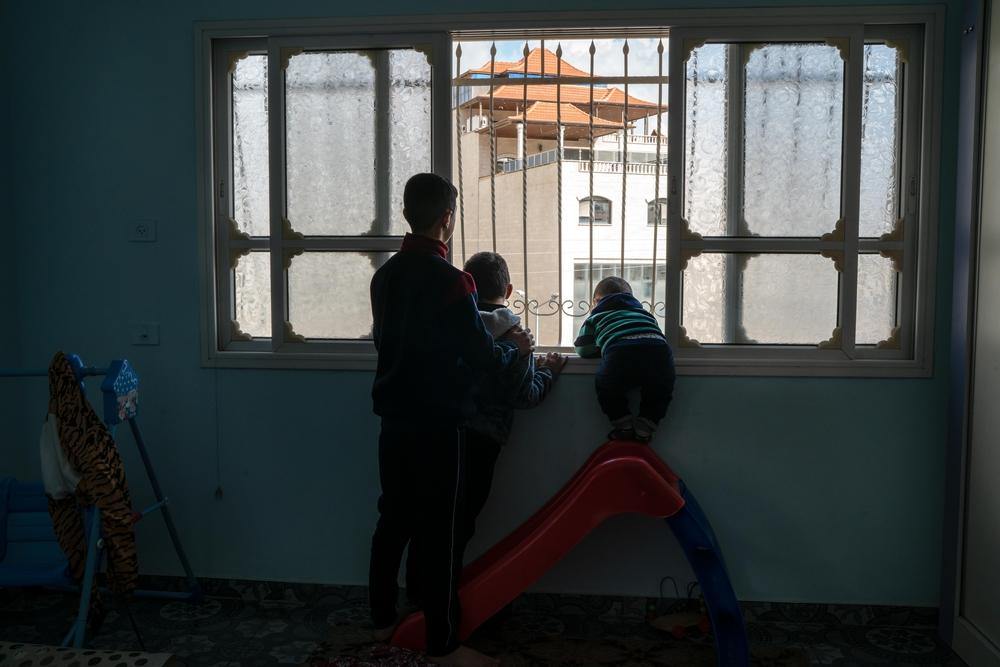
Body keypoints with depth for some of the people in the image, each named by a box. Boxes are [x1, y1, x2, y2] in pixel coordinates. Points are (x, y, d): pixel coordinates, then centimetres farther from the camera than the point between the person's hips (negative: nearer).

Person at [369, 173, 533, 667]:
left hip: (394, 419, 7)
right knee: (439, 532, 0)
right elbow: (482, 357, -16)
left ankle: (383, 620, 30)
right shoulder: (448, 280, -17)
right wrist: (515, 347, 5)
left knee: (393, 519, 17)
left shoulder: (385, 275, 6)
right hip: (435, 424, -7)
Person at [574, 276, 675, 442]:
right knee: (662, 389, 29)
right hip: (659, 350, 3)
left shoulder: (597, 316, 30)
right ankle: (644, 427, 20)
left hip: (621, 354, -2)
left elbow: (583, 349, 31)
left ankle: (623, 425, 19)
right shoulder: (644, 311, 39)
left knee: (604, 385, 26)